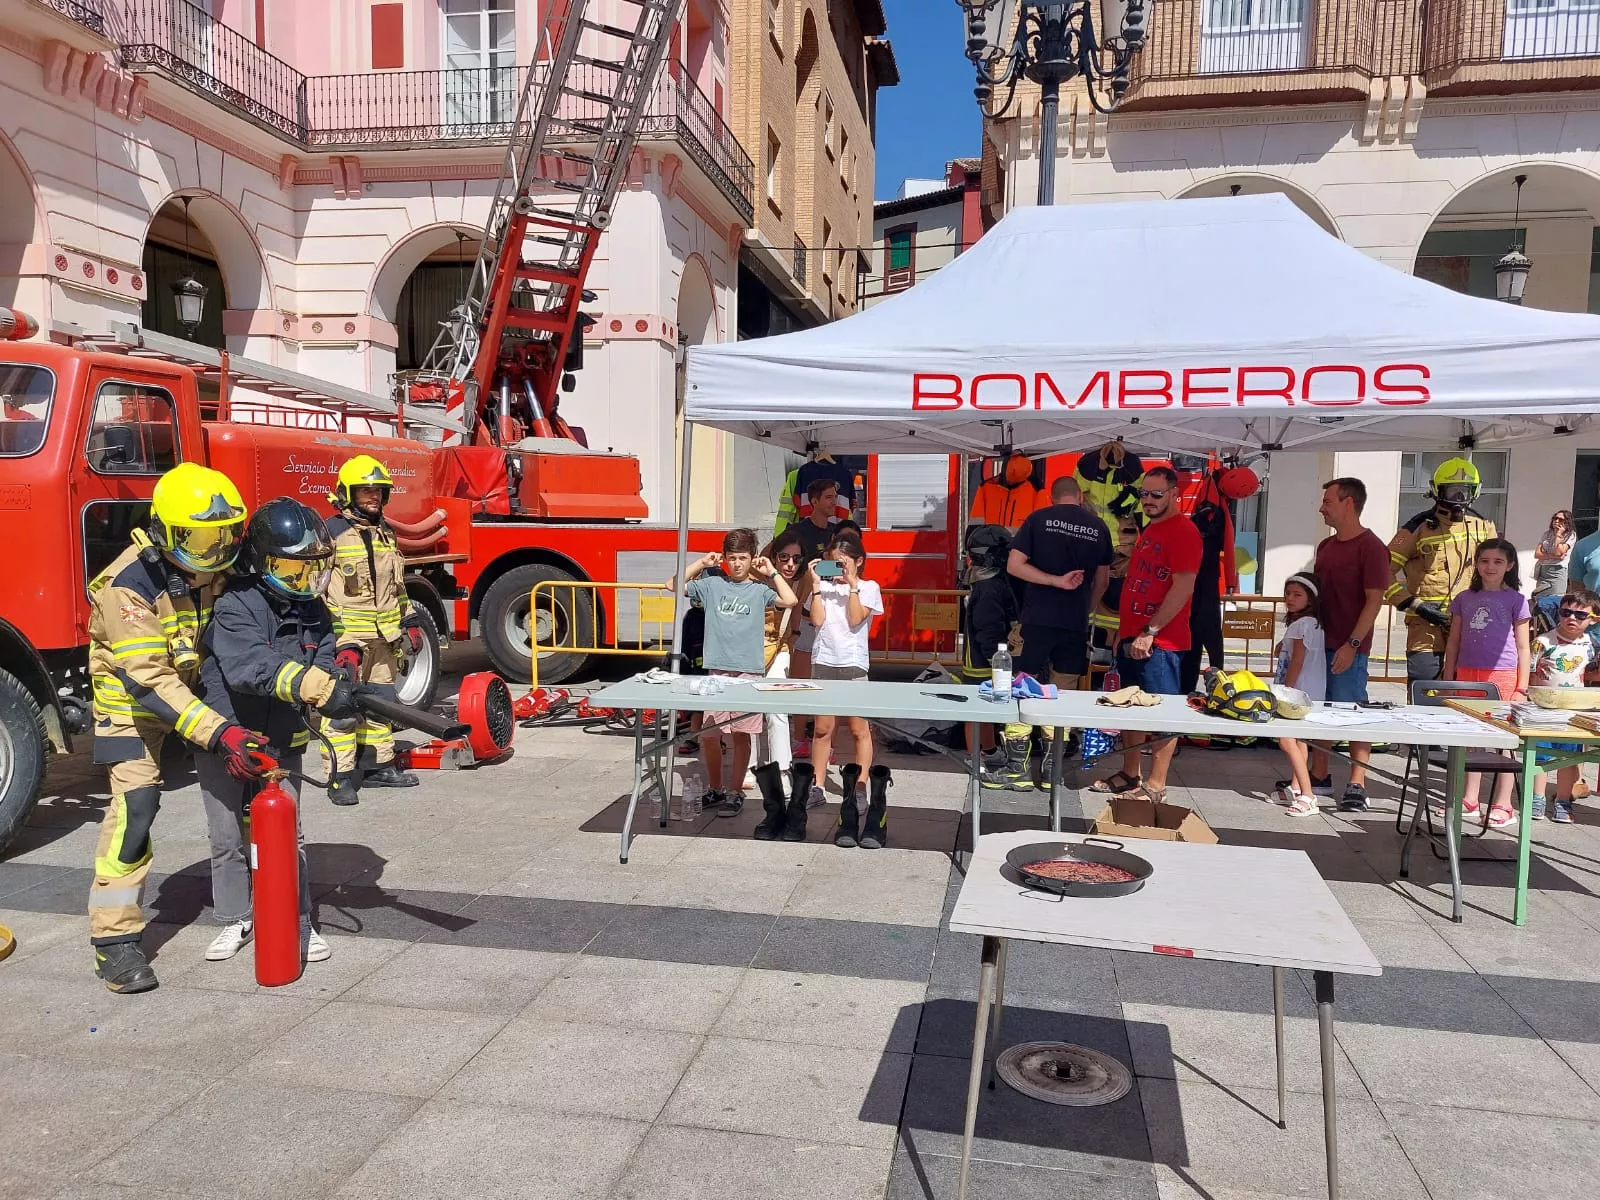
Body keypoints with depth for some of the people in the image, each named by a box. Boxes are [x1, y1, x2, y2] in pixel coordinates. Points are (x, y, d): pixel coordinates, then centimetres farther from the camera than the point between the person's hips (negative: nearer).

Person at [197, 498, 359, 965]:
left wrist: (342, 691, -34)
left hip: (282, 744, 3)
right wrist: (314, 685, -51)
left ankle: (297, 922, 14)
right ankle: (236, 920, 27)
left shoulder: (314, 612, -1)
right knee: (228, 837, 10)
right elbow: (250, 665, -37)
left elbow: (326, 660, -9)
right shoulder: (235, 607, -20)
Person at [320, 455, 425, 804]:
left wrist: (411, 622, 19)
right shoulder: (332, 533, -8)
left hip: (384, 637, 7)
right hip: (347, 637, -7)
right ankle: (341, 776, -5)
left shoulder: (385, 533, 15)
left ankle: (379, 765, 23)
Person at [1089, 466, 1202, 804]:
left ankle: (1155, 788, 2)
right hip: (1132, 637, 9)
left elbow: (1183, 588, -19)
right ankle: (1129, 776, 24)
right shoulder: (1149, 531, 18)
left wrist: (1150, 632, -20)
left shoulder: (1183, 531, -11)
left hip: (1159, 641, -9)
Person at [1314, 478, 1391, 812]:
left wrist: (1352, 644, -19)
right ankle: (1319, 777, 22)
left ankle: (1357, 785, 4)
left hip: (1349, 649, -7)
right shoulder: (1325, 546, 15)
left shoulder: (1370, 547, -8)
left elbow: (1374, 599, -13)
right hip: (1319, 643, 7)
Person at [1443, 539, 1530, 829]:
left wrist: (1522, 688, -5)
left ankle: (1502, 806, 6)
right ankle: (1469, 798, 19)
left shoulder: (1515, 601, 1)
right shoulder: (1464, 599, 10)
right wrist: (1448, 681, 8)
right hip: (1468, 674, 4)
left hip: (1503, 675, -3)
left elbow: (1523, 647, 1)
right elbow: (1453, 642, 12)